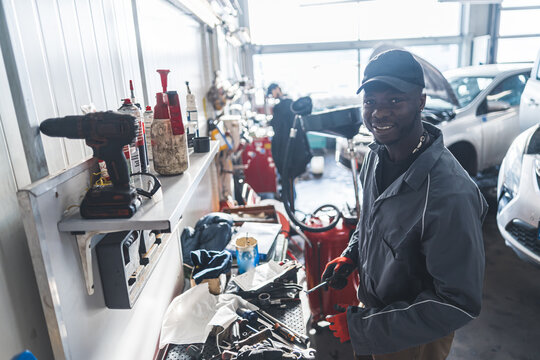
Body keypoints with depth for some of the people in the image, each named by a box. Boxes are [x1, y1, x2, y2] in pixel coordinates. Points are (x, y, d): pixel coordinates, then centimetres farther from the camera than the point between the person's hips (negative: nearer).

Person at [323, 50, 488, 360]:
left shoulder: (450, 193, -34)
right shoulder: (378, 155, -8)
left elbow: (459, 303, -30)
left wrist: (360, 326, -25)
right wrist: (351, 255, -5)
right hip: (371, 302, 6)